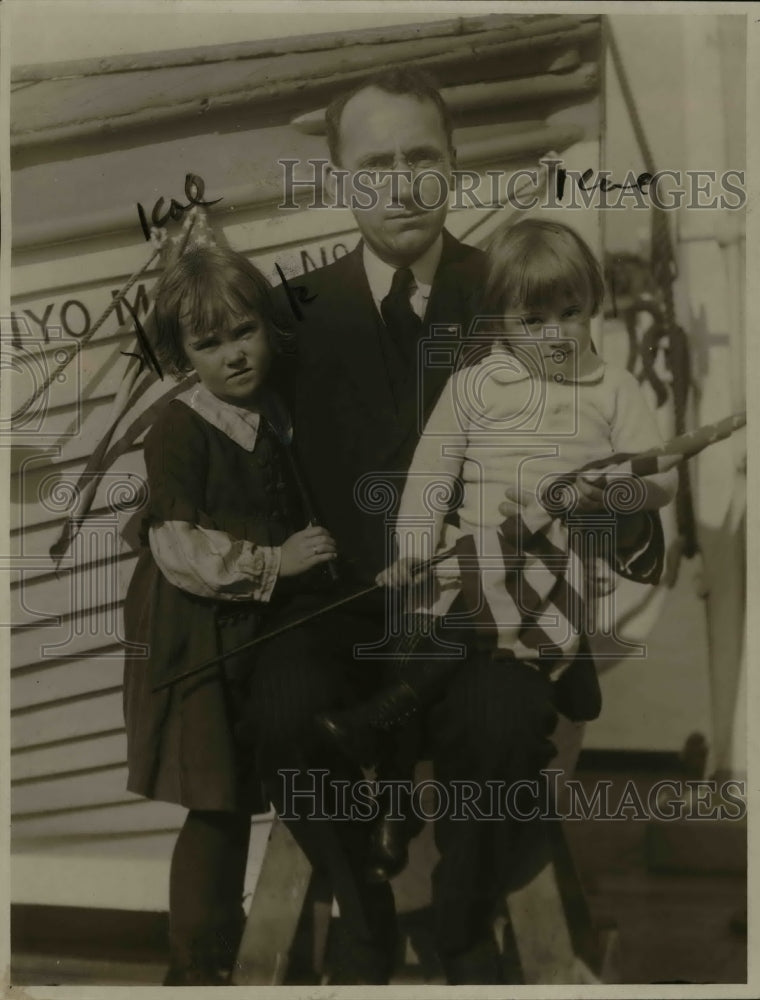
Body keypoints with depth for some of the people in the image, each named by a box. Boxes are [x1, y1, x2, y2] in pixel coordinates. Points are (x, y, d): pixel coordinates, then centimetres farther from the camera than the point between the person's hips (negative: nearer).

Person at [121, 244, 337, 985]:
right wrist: (274, 562, -22)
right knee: (216, 806, -2)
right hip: (198, 644, -7)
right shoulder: (180, 431, -14)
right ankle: (196, 967, 14)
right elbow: (179, 549, -21)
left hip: (264, 636, 7)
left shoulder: (274, 420, 10)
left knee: (237, 801, 15)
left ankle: (219, 945, 31)